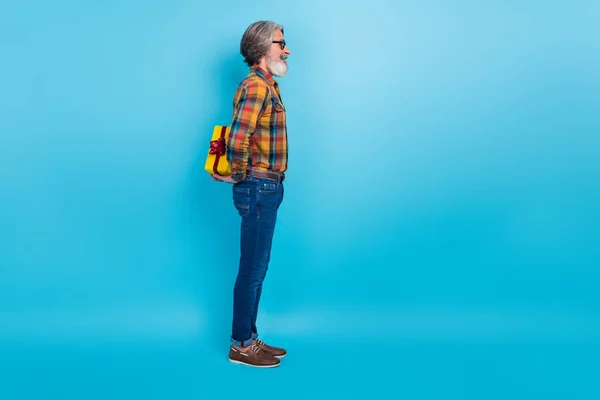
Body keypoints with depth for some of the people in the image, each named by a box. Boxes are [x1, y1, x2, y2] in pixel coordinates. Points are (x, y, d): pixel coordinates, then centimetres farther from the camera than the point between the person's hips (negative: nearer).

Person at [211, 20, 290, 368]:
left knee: (257, 269, 15)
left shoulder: (268, 86, 15)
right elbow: (238, 140, -27)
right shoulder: (256, 86, -17)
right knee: (252, 270, -1)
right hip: (259, 189, -10)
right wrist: (239, 175, -13)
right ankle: (241, 346, 11)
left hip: (267, 188, 10)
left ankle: (250, 338, 26)